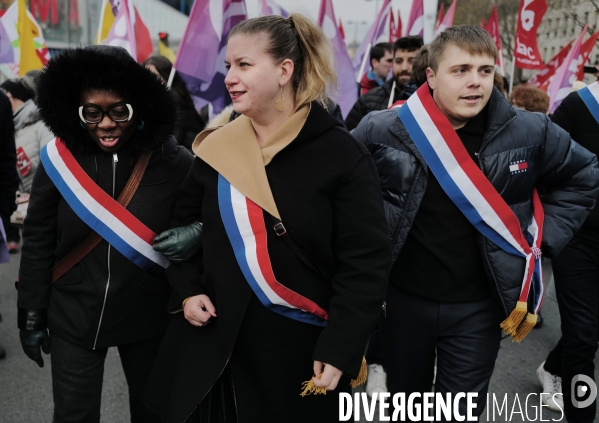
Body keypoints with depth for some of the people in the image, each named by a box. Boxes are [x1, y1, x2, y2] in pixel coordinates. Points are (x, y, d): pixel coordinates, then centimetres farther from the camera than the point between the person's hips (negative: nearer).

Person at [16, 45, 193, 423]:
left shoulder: (175, 163, -13)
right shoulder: (59, 158, -10)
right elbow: (38, 242, -2)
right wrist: (31, 314, 1)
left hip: (149, 318, 0)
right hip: (73, 318, 0)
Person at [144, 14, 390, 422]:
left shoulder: (341, 154, -12)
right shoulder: (218, 147, 2)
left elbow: (365, 262, -13)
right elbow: (185, 224, 15)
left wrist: (340, 349, -16)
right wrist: (187, 291, 1)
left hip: (301, 347, -4)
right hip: (215, 339, 4)